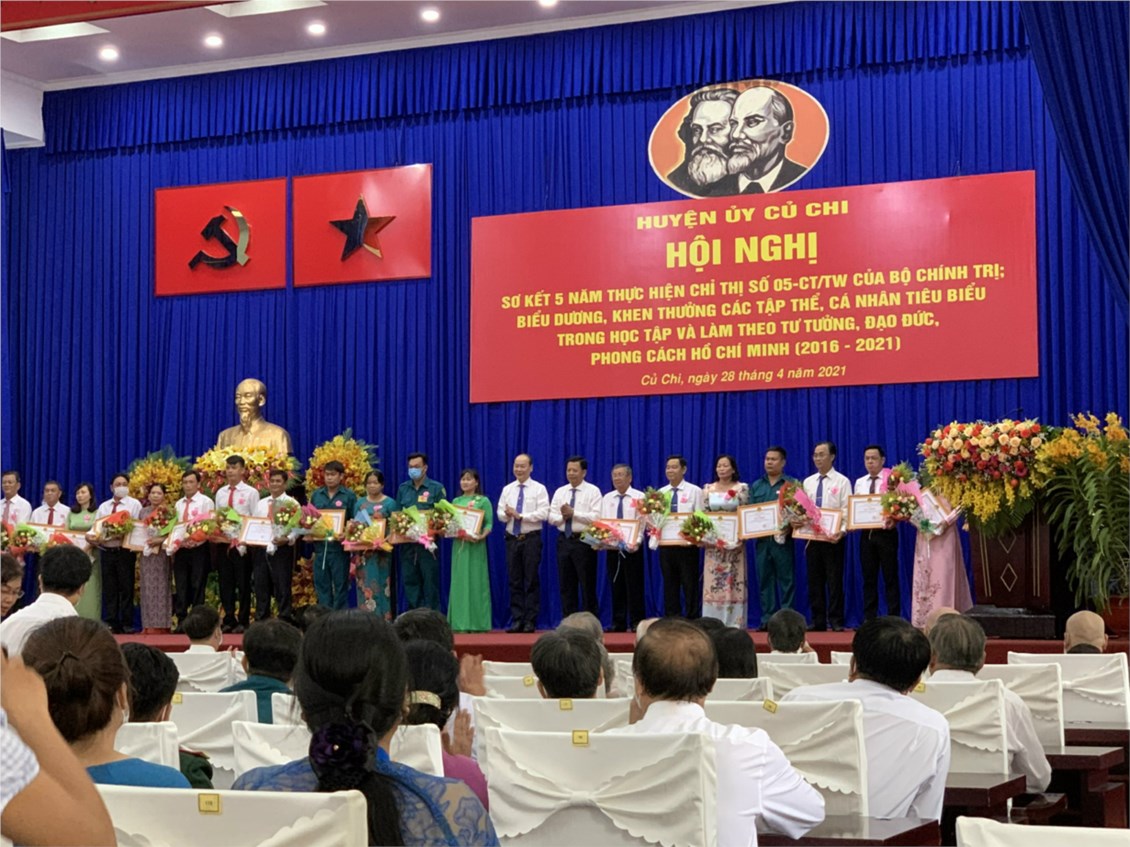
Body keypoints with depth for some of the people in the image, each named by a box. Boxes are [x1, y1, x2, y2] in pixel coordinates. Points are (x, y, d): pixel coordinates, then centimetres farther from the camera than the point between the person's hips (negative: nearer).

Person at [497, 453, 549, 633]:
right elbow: (500, 513, 6)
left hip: (531, 539, -4)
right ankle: (517, 620, 10)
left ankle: (530, 622, 2)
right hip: (512, 538, 4)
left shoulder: (539, 489, -1)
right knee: (514, 581, 5)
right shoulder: (507, 489, 12)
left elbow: (543, 514, -12)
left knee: (532, 581, -2)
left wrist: (520, 515, -18)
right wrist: (507, 514, -17)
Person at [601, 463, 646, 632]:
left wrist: (636, 542, -24)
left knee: (634, 587, -3)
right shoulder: (607, 498, 12)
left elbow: (641, 523, -9)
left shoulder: (639, 497, -1)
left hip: (632, 547, -4)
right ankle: (618, 624, 12)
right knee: (616, 587, 6)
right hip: (612, 547, 4)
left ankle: (637, 624, 2)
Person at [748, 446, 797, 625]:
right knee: (764, 580, 5)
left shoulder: (792, 485, 3)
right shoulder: (756, 487, 16)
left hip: (782, 539, -4)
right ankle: (767, 619, 9)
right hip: (761, 539, 4)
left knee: (786, 580, -3)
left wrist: (790, 527, -19)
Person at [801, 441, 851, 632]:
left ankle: (836, 621, 3)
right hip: (811, 536, 4)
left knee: (834, 580, -2)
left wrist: (841, 532, -20)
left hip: (833, 537, -4)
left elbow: (846, 511, -7)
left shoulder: (842, 481, 0)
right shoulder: (808, 482, 13)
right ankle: (818, 621, 11)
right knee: (814, 581, 6)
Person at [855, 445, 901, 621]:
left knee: (890, 577, -1)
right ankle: (869, 619, 11)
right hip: (866, 532, 5)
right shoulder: (859, 483, 14)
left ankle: (894, 618, 2)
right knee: (868, 578, 7)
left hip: (886, 532, -5)